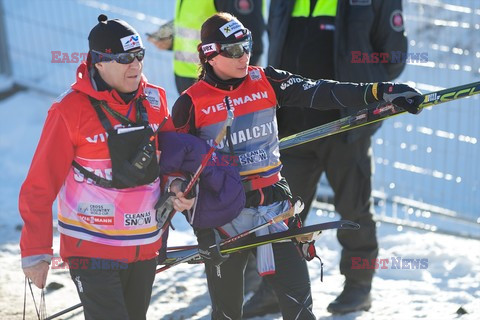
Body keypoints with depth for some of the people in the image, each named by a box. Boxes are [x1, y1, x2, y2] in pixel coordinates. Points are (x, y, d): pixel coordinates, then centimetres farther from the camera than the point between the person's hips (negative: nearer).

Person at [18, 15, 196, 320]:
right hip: (93, 247, -6)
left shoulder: (154, 99, 0)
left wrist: (177, 183, -4)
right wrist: (35, 251, -11)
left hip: (148, 245, 6)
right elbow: (40, 186, -11)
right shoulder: (71, 110, -15)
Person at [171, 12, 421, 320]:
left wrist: (378, 91, -23)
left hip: (273, 204, 2)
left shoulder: (266, 82, 1)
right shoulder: (191, 104, -7)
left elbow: (318, 93, -10)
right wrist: (200, 227, -10)